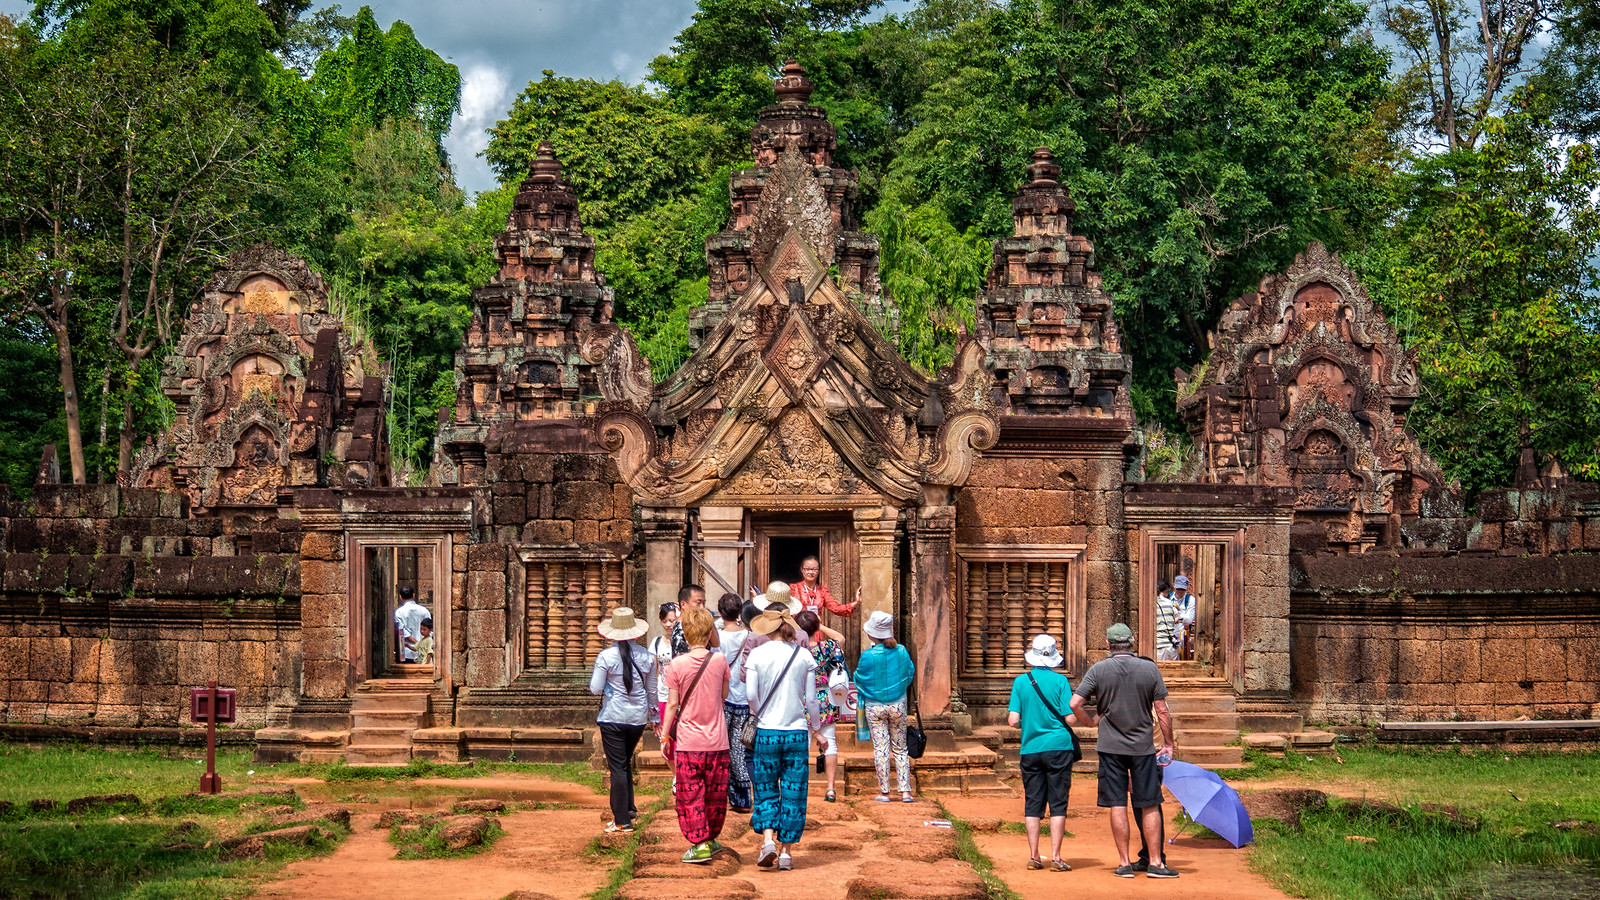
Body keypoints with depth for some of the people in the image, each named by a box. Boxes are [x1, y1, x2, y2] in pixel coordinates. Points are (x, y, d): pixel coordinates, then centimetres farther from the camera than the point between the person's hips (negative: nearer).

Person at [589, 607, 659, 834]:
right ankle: (628, 808, 26)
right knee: (626, 763, 23)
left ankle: (622, 820, 1)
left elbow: (595, 689, -12)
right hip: (638, 719, 4)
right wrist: (654, 716, 20)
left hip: (613, 718, -4)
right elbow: (651, 690, 8)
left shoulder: (606, 657, -12)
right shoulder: (646, 656, 0)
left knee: (618, 768, 1)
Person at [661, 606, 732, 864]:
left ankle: (700, 844, 2)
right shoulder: (720, 660, -4)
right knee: (715, 794, 15)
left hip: (688, 742, -2)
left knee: (689, 794, 5)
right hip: (717, 741, 2)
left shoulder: (677, 664, -9)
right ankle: (711, 838, 27)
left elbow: (672, 704, -5)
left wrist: (665, 736, 5)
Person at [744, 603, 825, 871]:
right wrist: (817, 730, 15)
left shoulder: (757, 654, -4)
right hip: (798, 731, 1)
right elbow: (811, 699, 3)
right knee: (793, 794, 7)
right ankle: (786, 852, 6)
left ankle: (768, 839, -9)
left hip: (767, 731, -1)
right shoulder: (804, 655, 0)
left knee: (766, 790, 10)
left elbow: (751, 695, -8)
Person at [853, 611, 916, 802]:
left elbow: (859, 680, -3)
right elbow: (910, 675, 8)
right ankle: (905, 791, 6)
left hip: (874, 707, -3)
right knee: (900, 749, 10)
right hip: (898, 706, 3)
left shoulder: (868, 656, -16)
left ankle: (884, 792, 5)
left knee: (880, 748, 3)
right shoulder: (901, 651, -6)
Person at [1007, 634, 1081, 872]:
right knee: (1058, 804, 2)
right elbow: (1071, 719, -9)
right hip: (1058, 747, -2)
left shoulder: (1021, 682, 0)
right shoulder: (1060, 681, -6)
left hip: (1030, 750, 2)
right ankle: (1055, 857, -1)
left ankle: (1033, 856, 8)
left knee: (1032, 805, 8)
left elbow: (1013, 720, -3)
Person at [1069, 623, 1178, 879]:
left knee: (1118, 806, 3)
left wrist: (1091, 721, 10)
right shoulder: (1150, 669, -1)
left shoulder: (1097, 670, -3)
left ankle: (1125, 864, 5)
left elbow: (1075, 703, -8)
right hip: (1143, 747, 0)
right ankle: (1155, 863, 7)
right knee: (1149, 806, 6)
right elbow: (1162, 711, -1)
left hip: (1111, 746, 0)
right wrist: (1168, 742, 9)